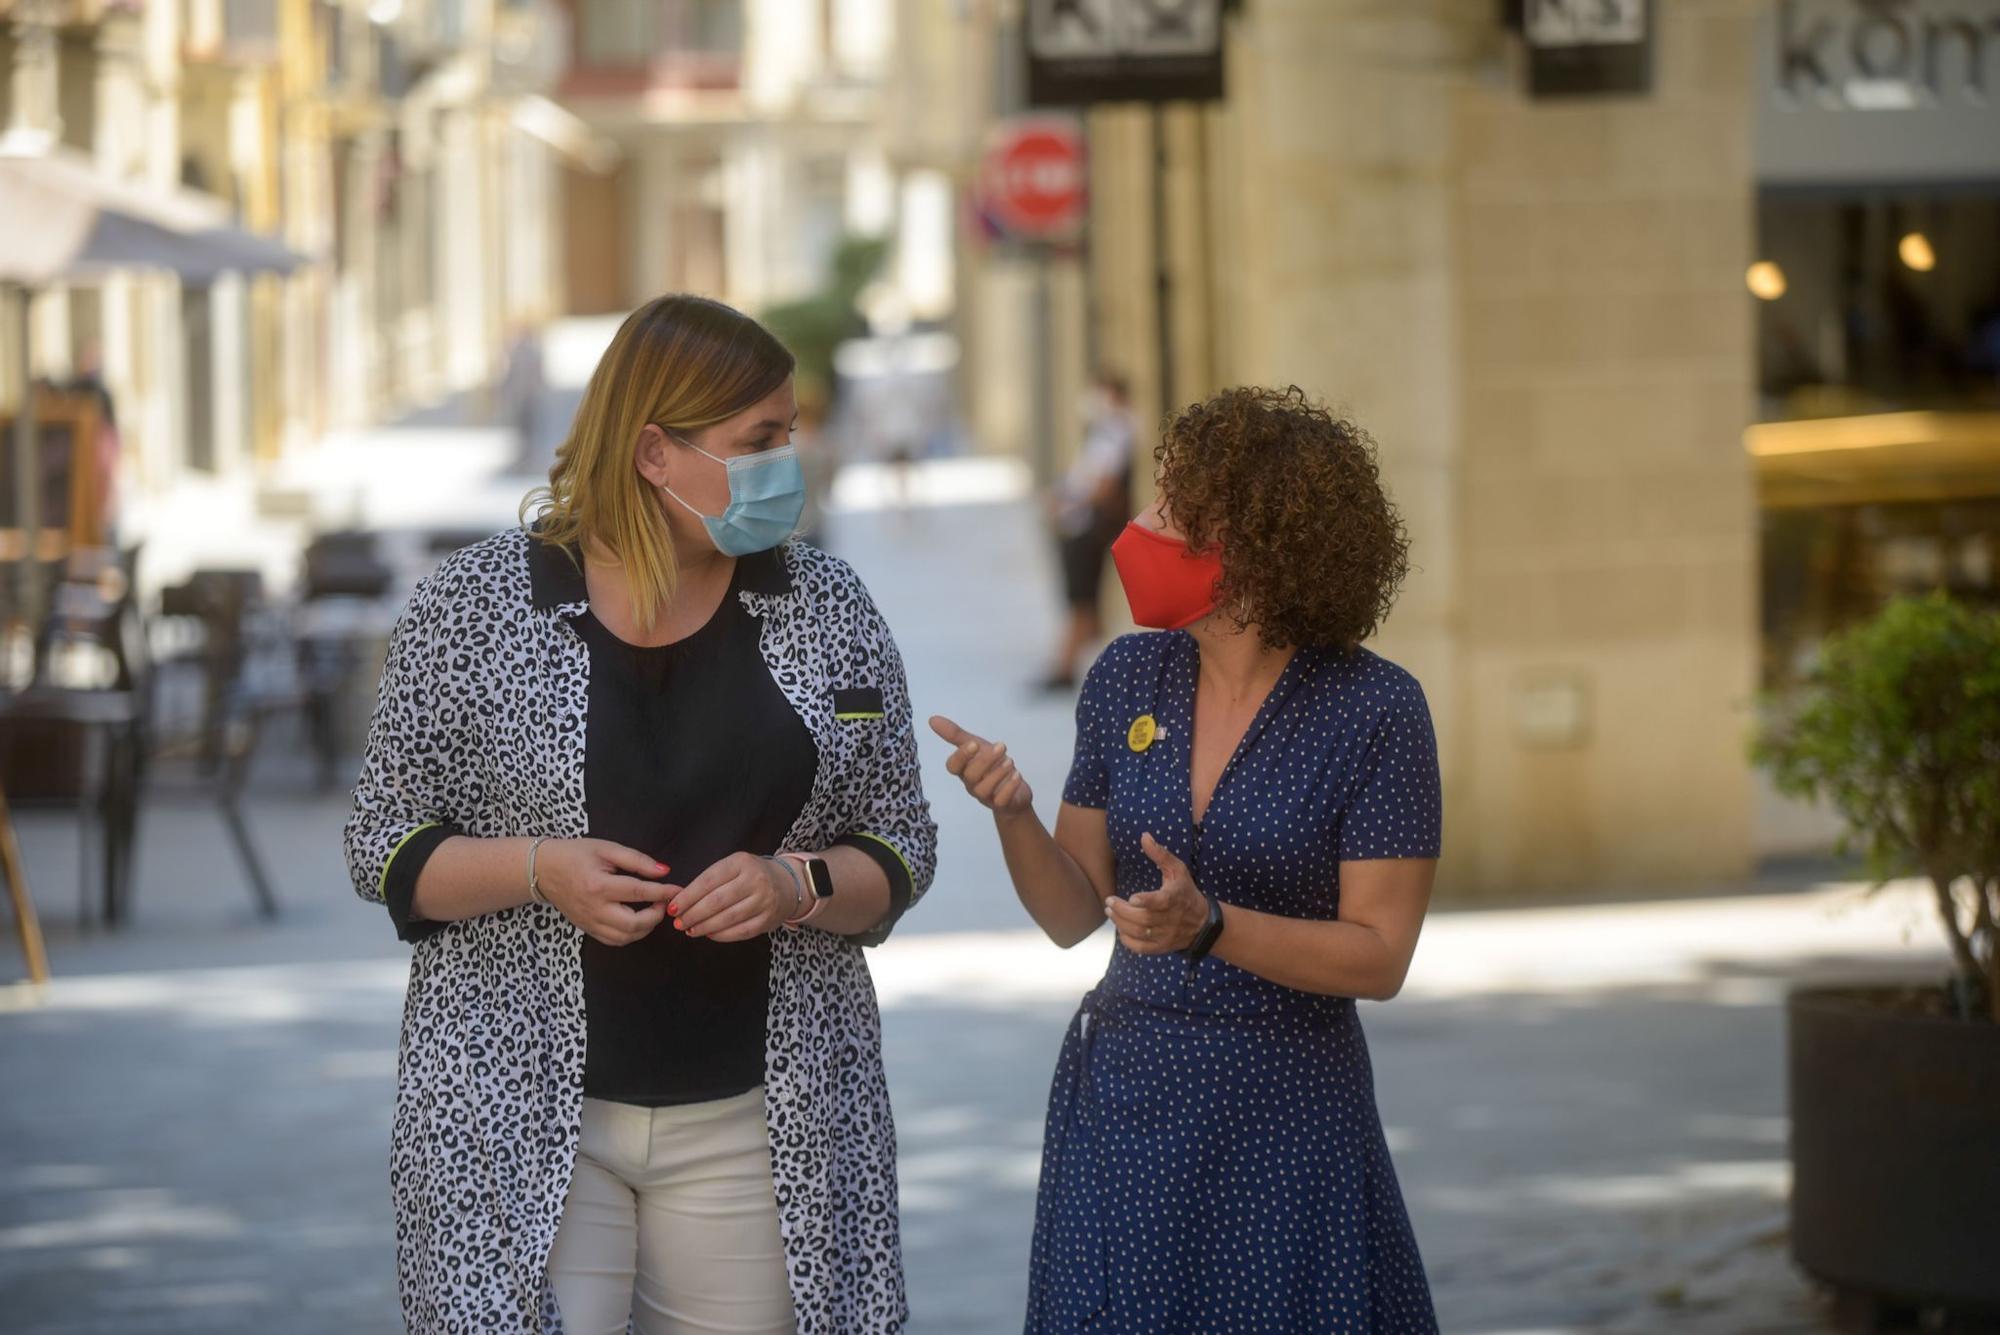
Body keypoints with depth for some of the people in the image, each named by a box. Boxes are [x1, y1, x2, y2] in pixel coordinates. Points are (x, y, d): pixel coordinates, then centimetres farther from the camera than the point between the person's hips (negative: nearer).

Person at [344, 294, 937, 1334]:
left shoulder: (828, 611, 5)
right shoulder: (471, 610, -1)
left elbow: (900, 848, 10)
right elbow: (384, 848, 3)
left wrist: (794, 885, -12)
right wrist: (540, 869, -15)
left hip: (753, 1121, 2)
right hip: (525, 1122, -2)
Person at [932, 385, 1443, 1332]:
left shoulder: (1375, 710, -11)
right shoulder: (1128, 679, 2)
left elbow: (1379, 955, -12)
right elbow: (1072, 914, 6)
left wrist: (1210, 927, -25)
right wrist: (1013, 815, -13)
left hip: (1285, 1114, -4)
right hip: (1121, 1097, 4)